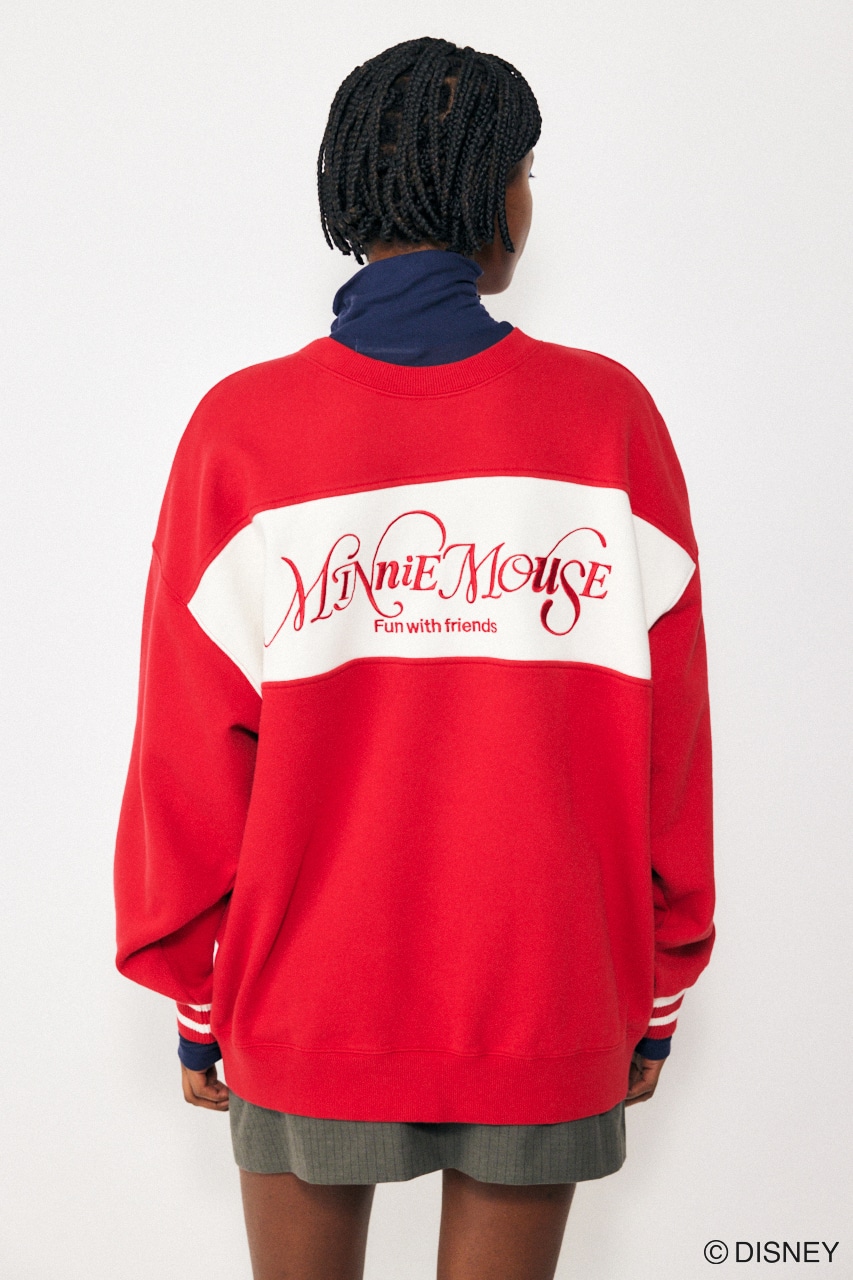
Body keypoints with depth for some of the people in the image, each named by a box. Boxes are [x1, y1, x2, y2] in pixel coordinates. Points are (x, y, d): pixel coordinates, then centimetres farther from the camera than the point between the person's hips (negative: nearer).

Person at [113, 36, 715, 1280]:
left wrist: (197, 1001, 7)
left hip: (305, 1005, 0)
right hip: (548, 1011, 0)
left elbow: (190, 757, -6)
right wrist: (655, 999, 8)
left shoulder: (240, 430, -9)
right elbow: (668, 744, -4)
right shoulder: (609, 418, -7)